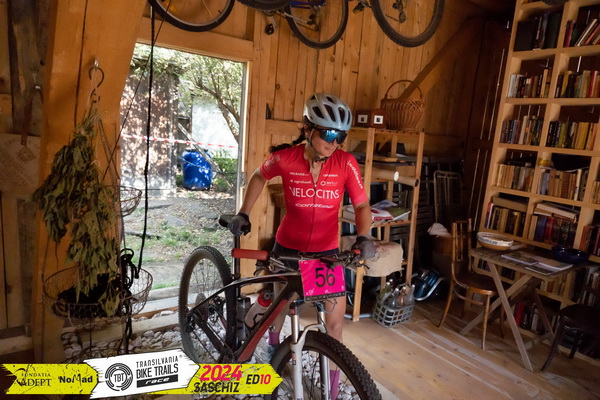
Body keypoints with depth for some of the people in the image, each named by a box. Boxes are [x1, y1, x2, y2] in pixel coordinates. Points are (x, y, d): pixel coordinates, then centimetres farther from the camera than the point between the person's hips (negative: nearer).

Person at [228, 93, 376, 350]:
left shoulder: (346, 163, -16)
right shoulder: (284, 158, -17)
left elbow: (361, 205, -10)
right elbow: (259, 177, 4)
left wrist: (363, 236, -28)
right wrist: (243, 213, -1)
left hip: (327, 250, 0)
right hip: (288, 246, 1)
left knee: (335, 317, 2)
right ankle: (273, 348, 53)